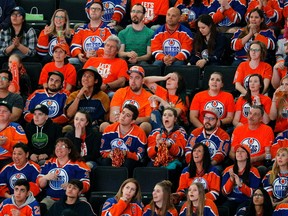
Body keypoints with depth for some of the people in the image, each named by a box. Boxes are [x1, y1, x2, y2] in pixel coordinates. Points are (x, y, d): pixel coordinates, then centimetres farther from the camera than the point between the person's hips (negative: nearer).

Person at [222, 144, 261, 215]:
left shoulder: (253, 171, 2)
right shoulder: (228, 170, 10)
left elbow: (253, 194, -4)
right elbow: (225, 192, 5)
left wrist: (240, 184, -19)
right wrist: (231, 179, -11)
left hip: (246, 201, -2)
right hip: (232, 201, 2)